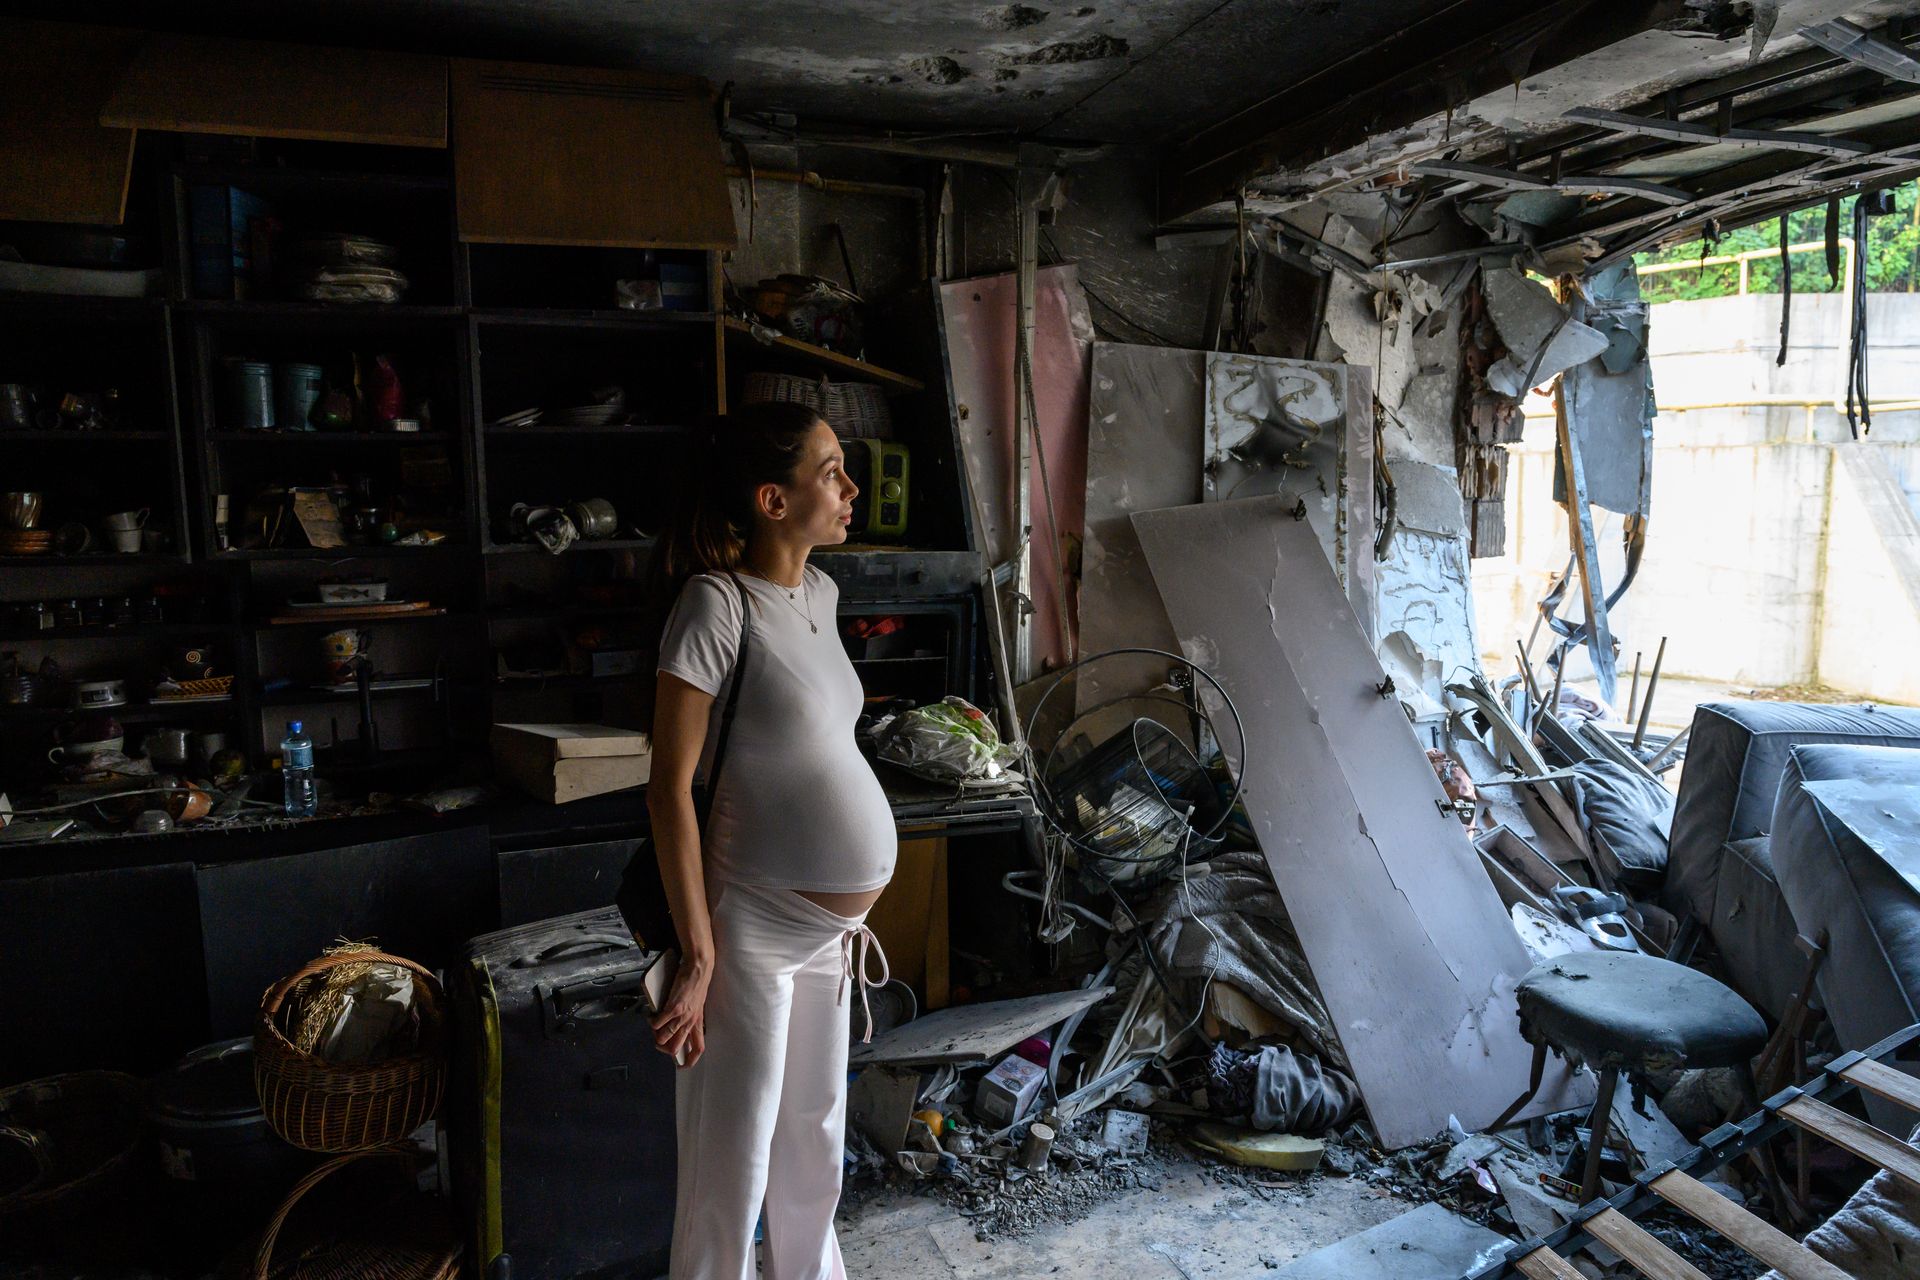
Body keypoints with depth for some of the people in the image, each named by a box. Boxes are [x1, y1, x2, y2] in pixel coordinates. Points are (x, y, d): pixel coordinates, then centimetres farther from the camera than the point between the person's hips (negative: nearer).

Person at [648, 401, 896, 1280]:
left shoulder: (818, 594, 6)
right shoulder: (717, 603, -18)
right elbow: (670, 787, -18)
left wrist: (851, 908, 16)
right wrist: (699, 955, -18)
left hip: (827, 927, 8)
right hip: (753, 933, -8)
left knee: (814, 1151, 24)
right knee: (733, 1173, 8)